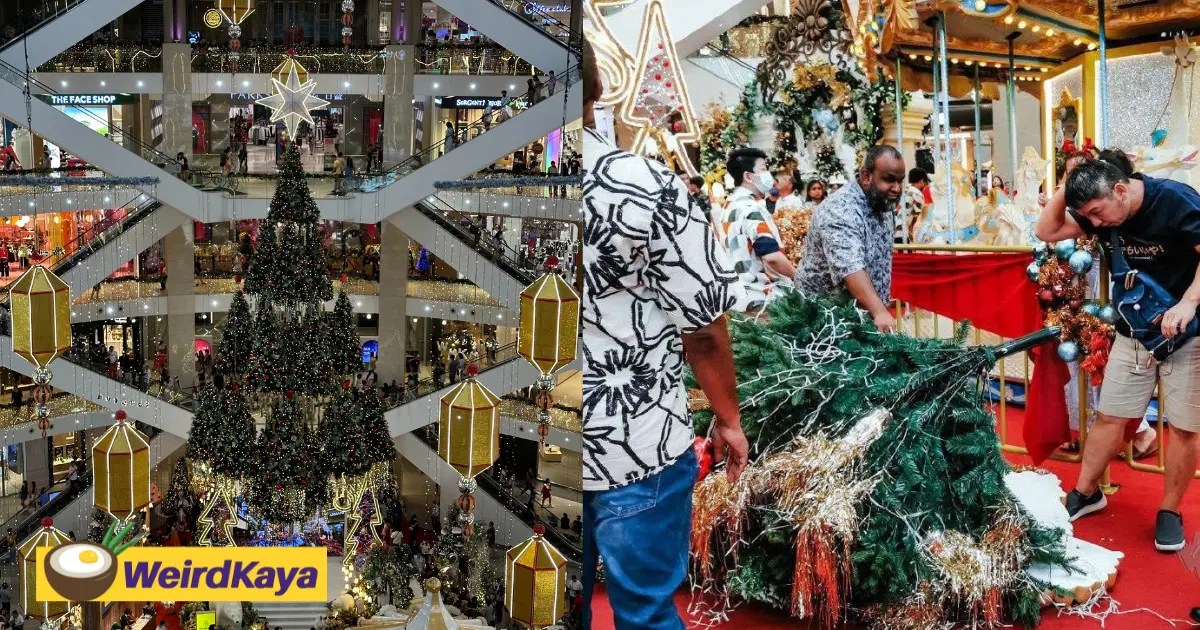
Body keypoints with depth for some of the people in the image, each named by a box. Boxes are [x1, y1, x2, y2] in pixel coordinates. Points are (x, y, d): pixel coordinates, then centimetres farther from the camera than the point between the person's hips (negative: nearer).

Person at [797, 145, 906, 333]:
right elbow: (850, 268, -38)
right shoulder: (840, 212, -25)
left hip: (868, 312, 8)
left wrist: (881, 310, 12)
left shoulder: (884, 202, 3)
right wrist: (879, 312, -50)